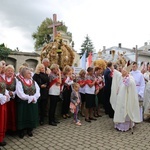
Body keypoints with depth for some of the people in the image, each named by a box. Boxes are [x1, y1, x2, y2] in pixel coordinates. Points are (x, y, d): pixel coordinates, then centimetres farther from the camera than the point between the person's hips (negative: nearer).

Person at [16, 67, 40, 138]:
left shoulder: (33, 82, 8)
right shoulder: (19, 82, -7)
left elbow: (37, 92, 0)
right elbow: (20, 94, -16)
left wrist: (33, 98, -16)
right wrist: (30, 98, -17)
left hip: (33, 103, 4)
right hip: (23, 103, -4)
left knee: (32, 117, 9)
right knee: (23, 117, 2)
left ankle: (30, 130, 26)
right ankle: (21, 131, 19)